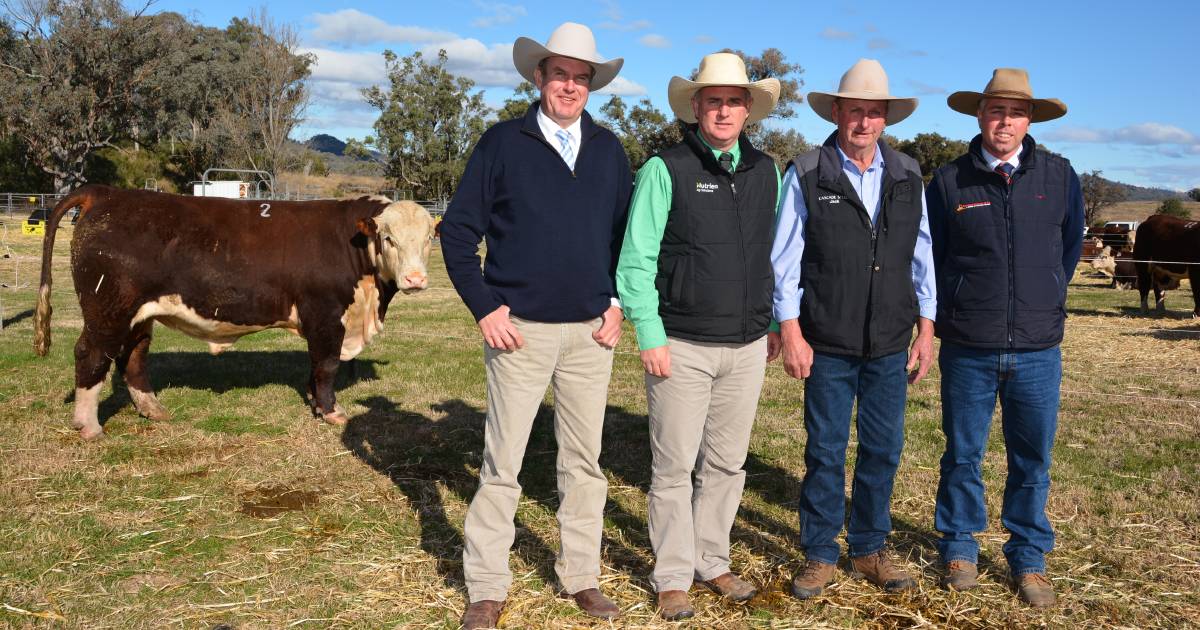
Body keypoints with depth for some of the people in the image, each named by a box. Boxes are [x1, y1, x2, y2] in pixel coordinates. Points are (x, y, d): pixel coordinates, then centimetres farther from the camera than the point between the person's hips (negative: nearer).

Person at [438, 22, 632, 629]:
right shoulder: (502, 142, -1)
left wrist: (619, 302, 3)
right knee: (502, 463, 3)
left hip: (590, 332, 3)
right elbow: (458, 230, -2)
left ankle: (581, 576, 25)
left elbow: (626, 233, 14)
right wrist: (484, 307, -8)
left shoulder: (608, 149, 9)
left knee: (584, 460, 11)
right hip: (520, 330, -3)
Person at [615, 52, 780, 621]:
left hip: (747, 346, 4)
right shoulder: (666, 169, -5)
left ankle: (712, 563, 29)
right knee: (674, 467, 4)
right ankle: (673, 577, 18)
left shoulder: (766, 171, 9)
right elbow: (636, 260, -7)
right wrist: (650, 337, -12)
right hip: (682, 347, -4)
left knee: (726, 465, 13)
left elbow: (776, 253, 16)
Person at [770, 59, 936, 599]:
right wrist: (790, 332, -8)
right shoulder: (806, 175, -3)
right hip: (828, 345, -3)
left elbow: (922, 255, 11)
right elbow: (784, 260, -3)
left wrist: (926, 328, 8)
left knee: (883, 451, 10)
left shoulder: (907, 176, 7)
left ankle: (870, 549, 27)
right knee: (825, 452, 6)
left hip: (891, 345, 3)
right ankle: (819, 555, 20)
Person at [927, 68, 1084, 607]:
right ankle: (959, 547, 27)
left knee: (1032, 460, 10)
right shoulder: (949, 181, -2)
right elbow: (931, 256, 9)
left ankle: (1028, 558, 26)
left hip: (1038, 350, 1)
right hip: (967, 349, -1)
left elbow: (1072, 244, 17)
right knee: (963, 455, 10)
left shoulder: (1059, 176, 3)